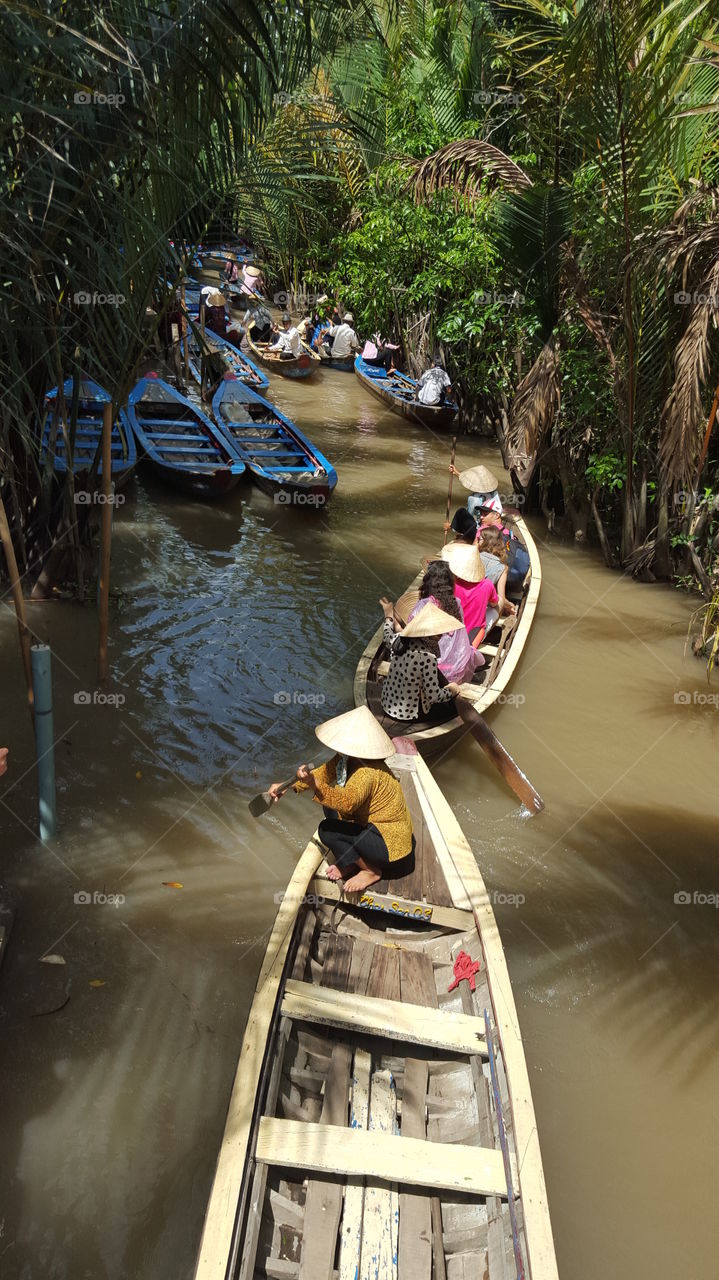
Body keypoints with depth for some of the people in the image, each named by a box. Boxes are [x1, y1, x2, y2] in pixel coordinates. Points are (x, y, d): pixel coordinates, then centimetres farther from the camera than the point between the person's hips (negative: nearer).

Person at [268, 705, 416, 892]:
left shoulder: (368, 773, -30)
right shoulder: (347, 758, -3)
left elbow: (347, 802, -45)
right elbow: (324, 772, 6)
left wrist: (315, 785, -54)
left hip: (392, 847, -10)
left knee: (327, 830, -15)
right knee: (330, 805, 9)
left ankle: (371, 871, 1)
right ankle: (348, 863, 10)